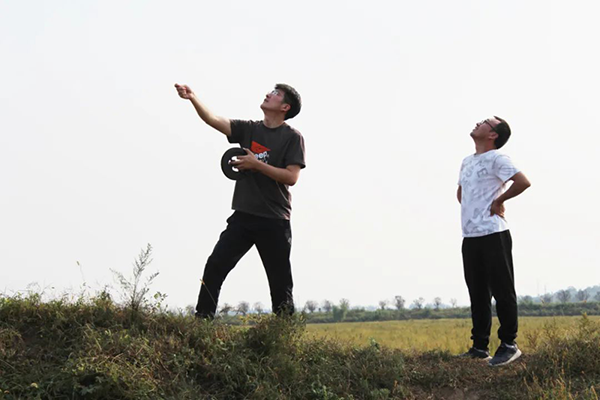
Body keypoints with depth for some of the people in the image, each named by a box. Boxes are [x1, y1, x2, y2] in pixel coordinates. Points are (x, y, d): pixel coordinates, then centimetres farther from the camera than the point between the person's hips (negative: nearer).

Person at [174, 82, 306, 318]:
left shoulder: (292, 137, -3)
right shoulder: (249, 129, 10)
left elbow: (291, 177, -13)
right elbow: (213, 120, -2)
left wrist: (256, 164, -15)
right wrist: (192, 98, -16)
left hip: (274, 221, -4)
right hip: (243, 216, 4)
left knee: (280, 282, 2)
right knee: (215, 266, -7)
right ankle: (202, 320, -5)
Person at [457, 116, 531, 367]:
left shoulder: (496, 159, -9)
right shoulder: (467, 162, 16)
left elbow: (523, 182, -22)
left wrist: (498, 200, -11)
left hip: (493, 235, -8)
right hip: (470, 237, 8)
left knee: (502, 290, -3)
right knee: (477, 294, 12)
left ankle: (509, 345, 4)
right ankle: (479, 346, 18)